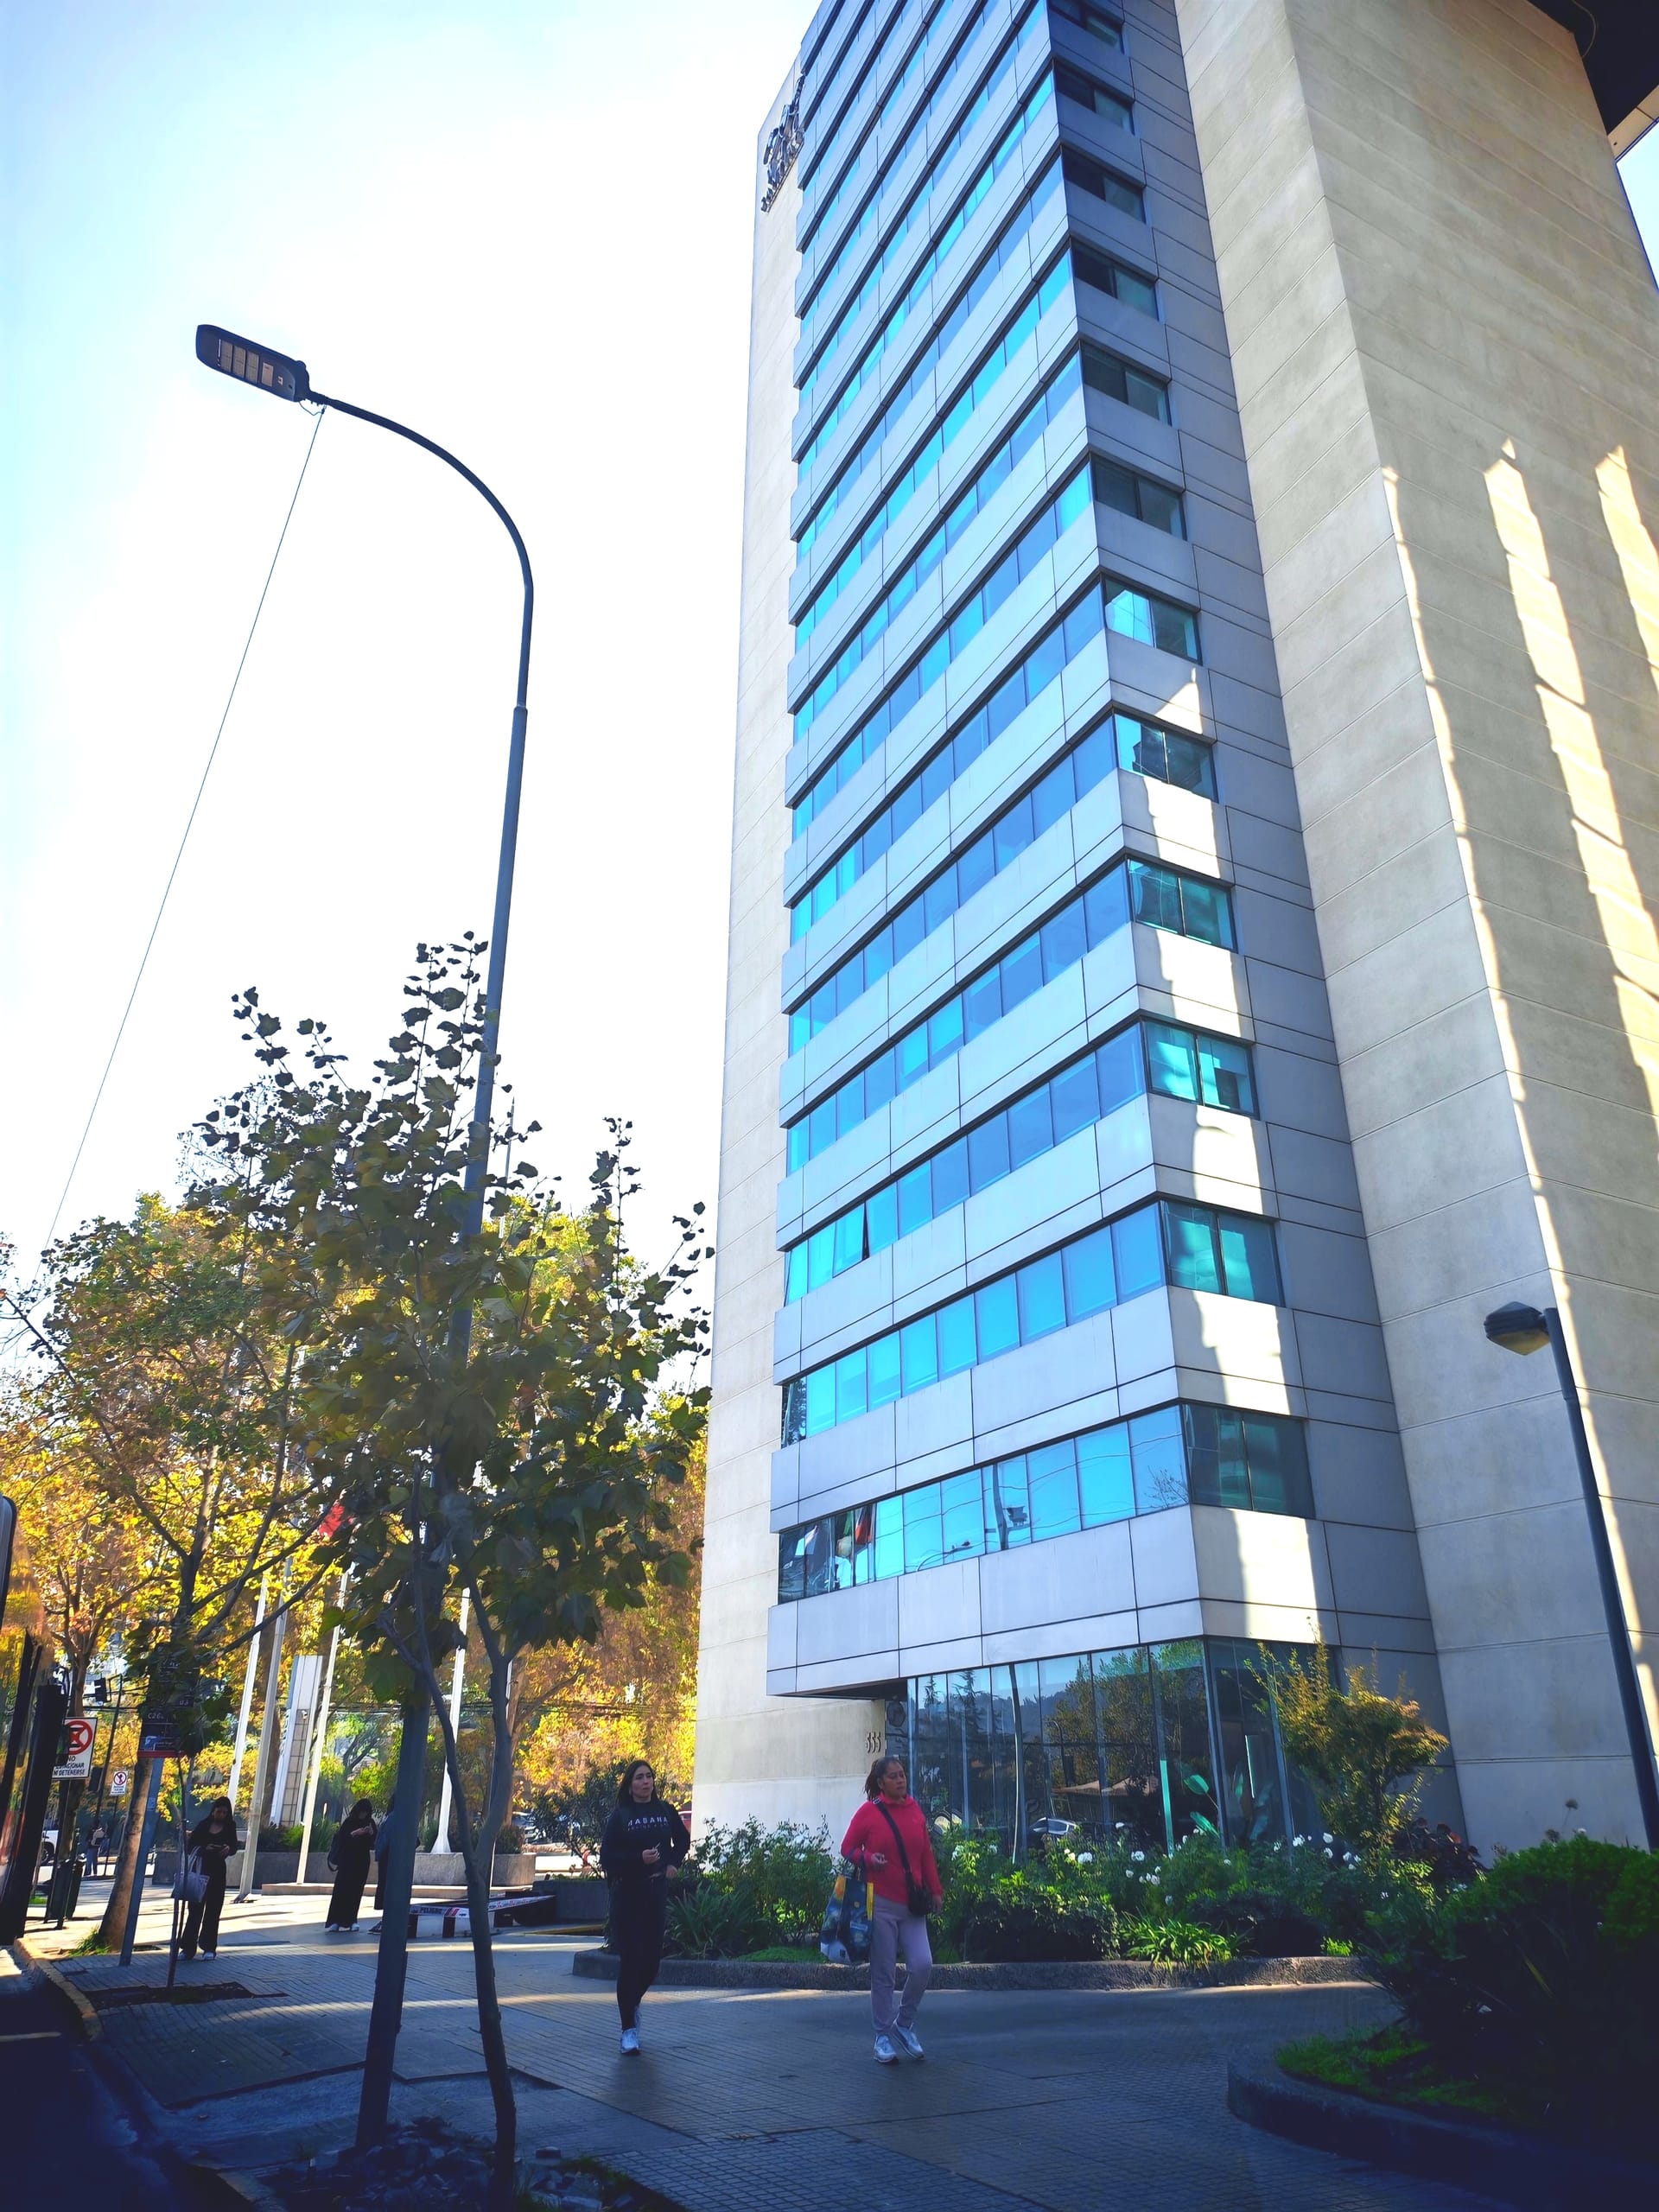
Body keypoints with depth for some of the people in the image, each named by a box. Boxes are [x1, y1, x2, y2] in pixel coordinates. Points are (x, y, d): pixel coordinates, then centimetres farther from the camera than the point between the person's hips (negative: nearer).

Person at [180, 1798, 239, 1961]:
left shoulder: (229, 1827, 7)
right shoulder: (203, 1825, 4)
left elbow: (234, 1847, 2)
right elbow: (190, 1846, 0)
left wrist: (228, 1849, -22)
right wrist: (204, 1848, -18)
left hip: (217, 1872, 1)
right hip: (199, 1870, 0)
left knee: (213, 1910, 4)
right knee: (195, 1908, -2)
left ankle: (209, 1948, 10)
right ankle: (188, 1947, 4)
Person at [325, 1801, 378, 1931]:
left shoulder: (370, 1823, 6)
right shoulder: (349, 1821, -2)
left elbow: (374, 1842, 5)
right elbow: (341, 1837, -8)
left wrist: (371, 1833, -15)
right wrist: (354, 1833, -21)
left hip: (362, 1861, 2)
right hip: (347, 1860, -2)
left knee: (356, 1890, 0)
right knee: (342, 1888, -8)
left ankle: (350, 1920, 5)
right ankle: (336, 1920, -5)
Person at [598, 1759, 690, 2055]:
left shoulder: (665, 1811, 4)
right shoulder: (620, 1816, -7)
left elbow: (683, 1840, 21)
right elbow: (607, 1858, -12)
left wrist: (672, 1863, 7)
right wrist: (639, 1858, -22)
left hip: (656, 1893, 4)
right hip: (627, 1895, -4)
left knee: (652, 1959, 7)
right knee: (630, 1960, -5)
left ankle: (633, 2004, 36)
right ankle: (629, 2029, 5)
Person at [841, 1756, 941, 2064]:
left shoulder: (915, 1810, 6)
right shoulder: (868, 1811, -5)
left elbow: (927, 1855, 12)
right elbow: (848, 1847, 2)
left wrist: (935, 1890, 11)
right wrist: (868, 1859, -16)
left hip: (912, 1904, 3)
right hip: (880, 1903, -3)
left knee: (923, 1964, -6)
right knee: (883, 1973, 1)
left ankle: (904, 2023, 18)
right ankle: (883, 2036, 18)